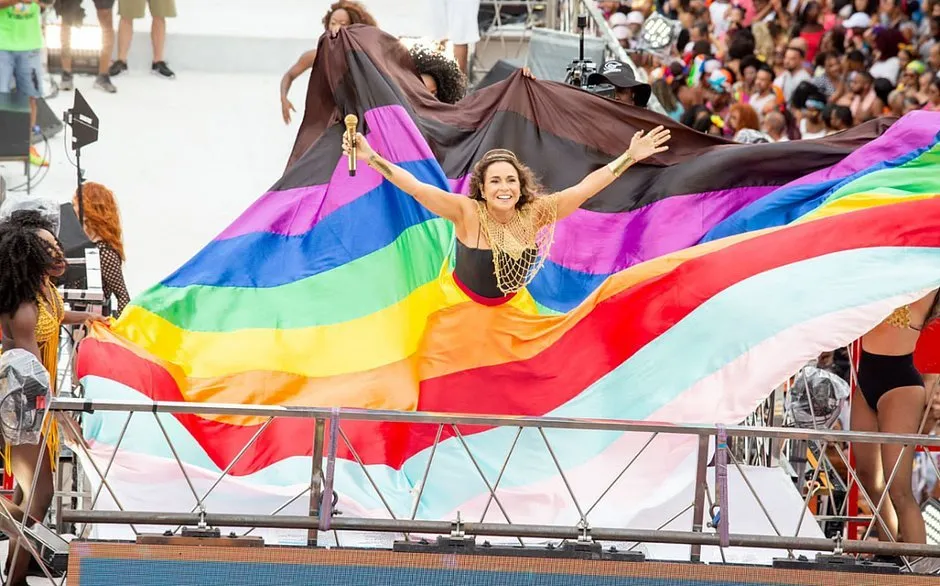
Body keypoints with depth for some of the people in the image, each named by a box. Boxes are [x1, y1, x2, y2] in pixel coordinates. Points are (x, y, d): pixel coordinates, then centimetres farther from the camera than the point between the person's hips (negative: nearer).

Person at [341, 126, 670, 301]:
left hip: (512, 308, 3)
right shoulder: (467, 213, -21)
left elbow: (586, 188, -11)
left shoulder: (533, 214, -12)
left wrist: (631, 156, -14)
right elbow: (415, 188, -28)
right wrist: (370, 158, -37)